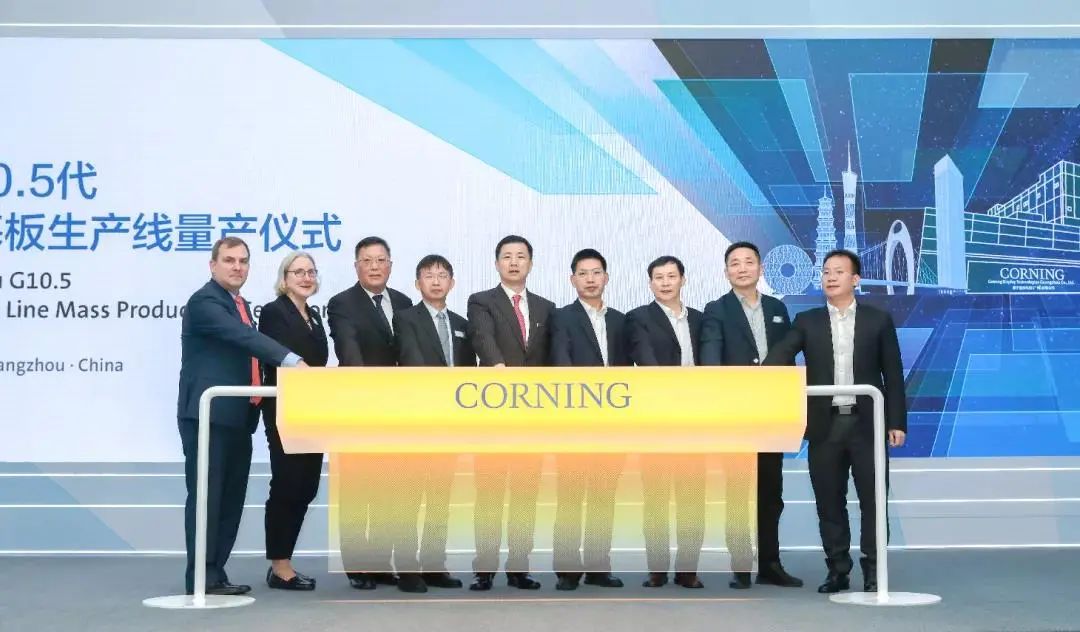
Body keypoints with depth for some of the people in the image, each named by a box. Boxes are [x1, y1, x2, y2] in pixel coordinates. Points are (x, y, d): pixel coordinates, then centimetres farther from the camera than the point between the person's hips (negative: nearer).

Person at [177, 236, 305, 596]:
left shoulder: (241, 305, 19)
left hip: (237, 417, 9)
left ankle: (216, 575, 15)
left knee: (231, 498, 9)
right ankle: (201, 579, -2)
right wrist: (292, 361, -34)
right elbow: (243, 336, -25)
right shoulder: (204, 302, -10)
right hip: (208, 415, -9)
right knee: (207, 496, -6)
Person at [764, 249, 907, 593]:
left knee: (872, 499, 2)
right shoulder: (807, 322, 7)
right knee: (829, 502, 6)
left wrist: (897, 422, -2)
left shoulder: (878, 320, 5)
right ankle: (837, 571, 15)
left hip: (866, 423, -1)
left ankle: (873, 571, 11)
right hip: (825, 425, 1)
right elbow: (780, 355, -8)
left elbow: (893, 374, 4)